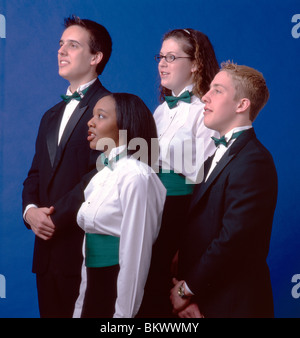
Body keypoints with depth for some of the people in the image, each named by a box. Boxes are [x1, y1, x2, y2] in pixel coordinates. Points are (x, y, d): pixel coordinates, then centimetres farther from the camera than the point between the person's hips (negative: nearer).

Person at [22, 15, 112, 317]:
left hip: (85, 252, -8)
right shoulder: (52, 116, 19)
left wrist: (55, 217, -15)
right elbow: (36, 174, 17)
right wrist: (30, 210, -2)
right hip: (47, 250, 8)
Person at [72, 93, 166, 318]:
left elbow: (135, 254, -17)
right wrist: (81, 308, 12)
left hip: (120, 289, -7)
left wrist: (124, 313, -15)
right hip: (95, 288, 7)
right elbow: (89, 248, 11)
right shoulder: (102, 175, 10)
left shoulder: (136, 177, -16)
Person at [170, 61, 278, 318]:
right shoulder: (218, 156, 12)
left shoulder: (253, 161, -17)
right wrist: (186, 290, -4)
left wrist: (187, 288, -13)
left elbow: (234, 238, -24)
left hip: (231, 305, -8)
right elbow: (197, 230, 7)